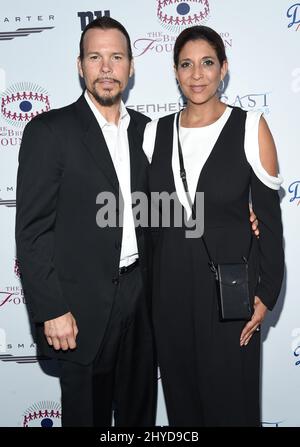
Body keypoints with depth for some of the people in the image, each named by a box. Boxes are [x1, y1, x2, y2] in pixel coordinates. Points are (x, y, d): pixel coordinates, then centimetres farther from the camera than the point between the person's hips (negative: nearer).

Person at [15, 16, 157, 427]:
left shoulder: (145, 129, 7)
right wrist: (51, 311, -15)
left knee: (140, 408, 19)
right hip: (84, 304, -4)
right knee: (88, 411, 13)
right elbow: (32, 231, -11)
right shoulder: (49, 131, -10)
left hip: (141, 295, 5)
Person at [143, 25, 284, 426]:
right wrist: (147, 285, 6)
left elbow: (269, 216, -5)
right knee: (180, 390, 17)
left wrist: (267, 291, -7)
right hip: (171, 282, 3)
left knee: (230, 393, 9)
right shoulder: (155, 132, 3)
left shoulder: (251, 127, -6)